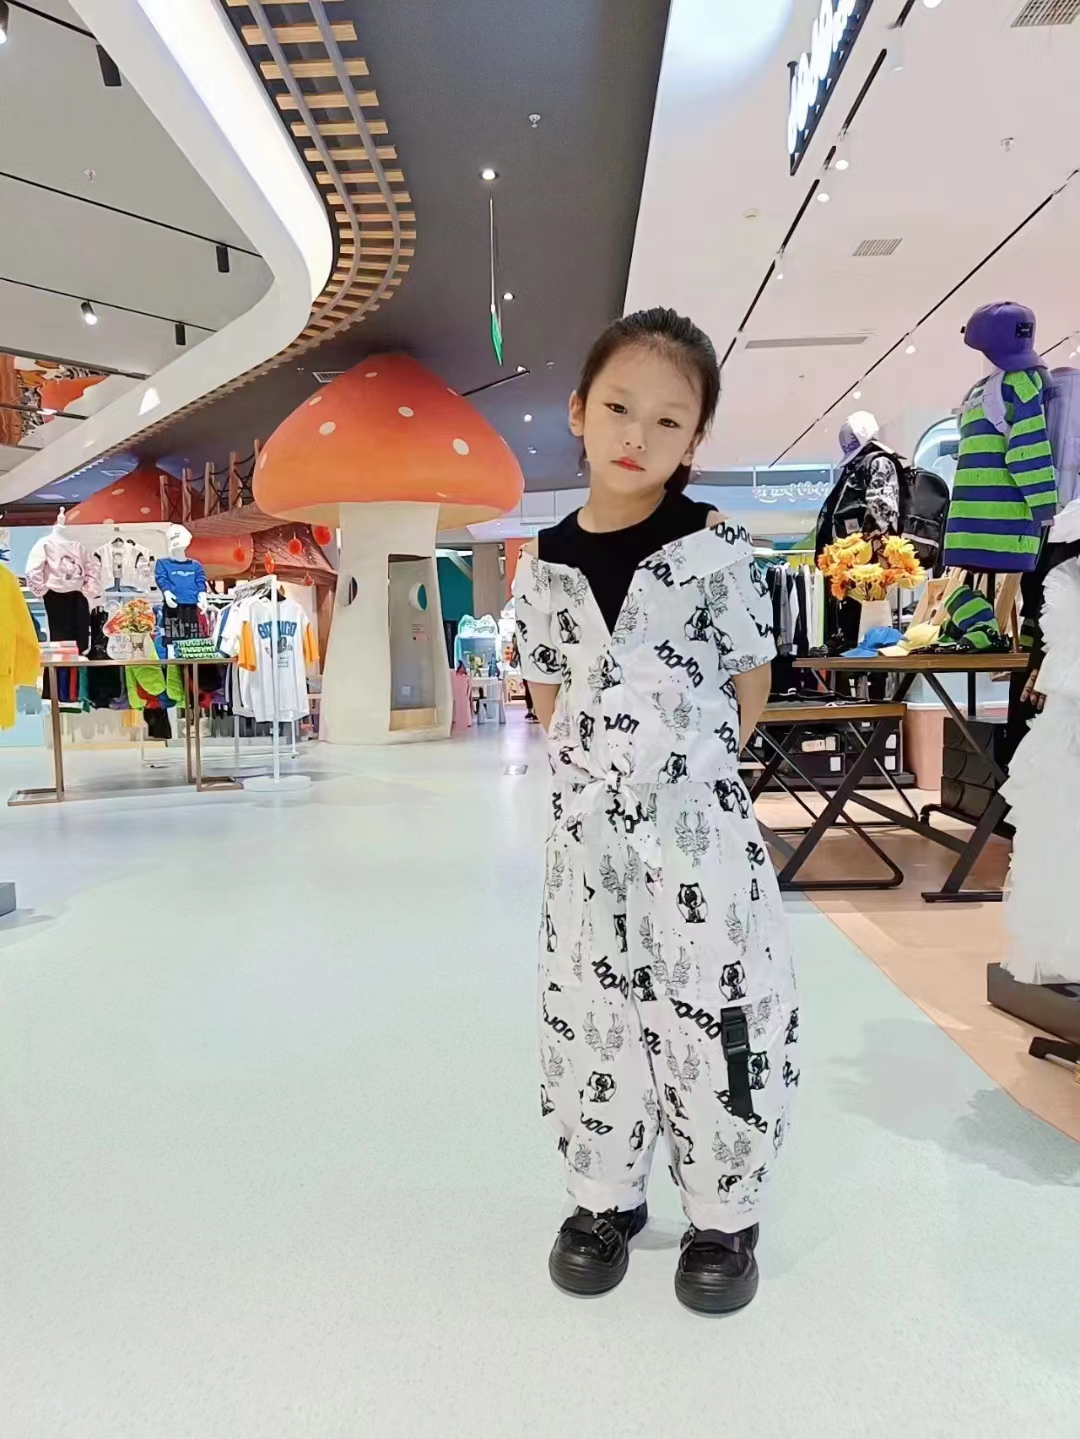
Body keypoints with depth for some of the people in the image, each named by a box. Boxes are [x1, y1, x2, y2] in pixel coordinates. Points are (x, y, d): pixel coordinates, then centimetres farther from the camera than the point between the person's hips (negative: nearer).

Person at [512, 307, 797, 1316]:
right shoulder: (544, 564, 3)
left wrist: (687, 763, 5)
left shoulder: (715, 548, -5)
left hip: (698, 820, -3)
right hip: (588, 824, 3)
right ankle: (606, 1199, 35)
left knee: (717, 1017, 5)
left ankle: (724, 1217, 29)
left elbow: (751, 684, 2)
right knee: (586, 1014, 13)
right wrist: (593, 771, 4)